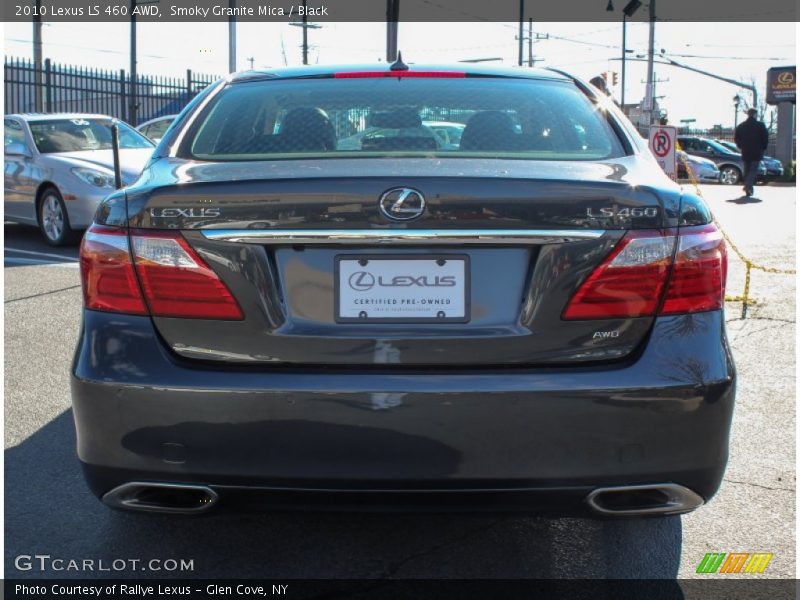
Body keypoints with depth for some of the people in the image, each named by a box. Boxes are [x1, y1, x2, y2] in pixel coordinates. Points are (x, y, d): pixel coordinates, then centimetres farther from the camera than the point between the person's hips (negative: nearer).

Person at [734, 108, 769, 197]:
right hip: (757, 153, -4)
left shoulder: (741, 126, 8)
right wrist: (763, 148, 10)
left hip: (745, 152, 4)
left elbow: (736, 139, 11)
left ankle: (749, 189, 14)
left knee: (747, 170, 12)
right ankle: (748, 185, -27)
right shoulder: (760, 125, -3)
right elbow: (766, 138, -3)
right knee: (754, 170, -6)